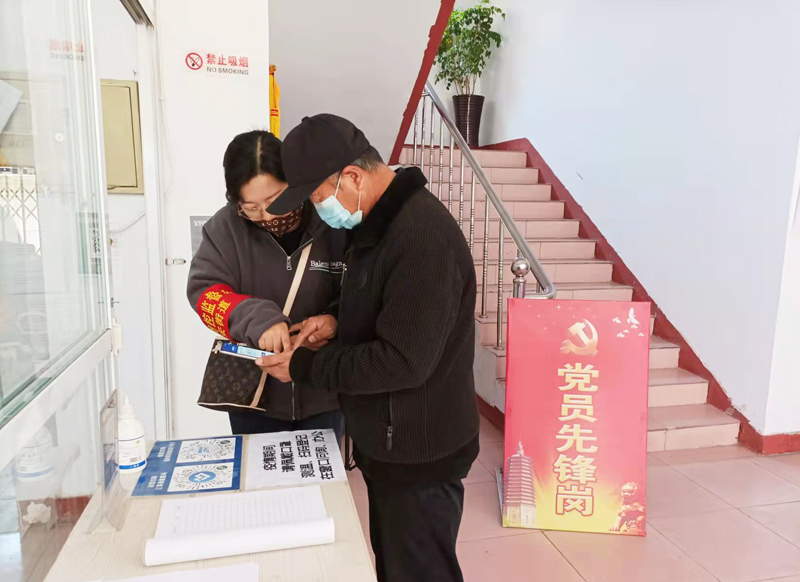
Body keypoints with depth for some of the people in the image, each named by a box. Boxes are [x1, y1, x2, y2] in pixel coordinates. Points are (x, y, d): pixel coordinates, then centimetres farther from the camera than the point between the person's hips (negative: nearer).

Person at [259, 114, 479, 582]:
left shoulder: (423, 237, -27)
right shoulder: (379, 222, 5)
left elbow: (403, 361, -28)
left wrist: (306, 367, -18)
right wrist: (335, 321, -1)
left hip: (420, 455, -9)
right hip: (385, 443, 9)